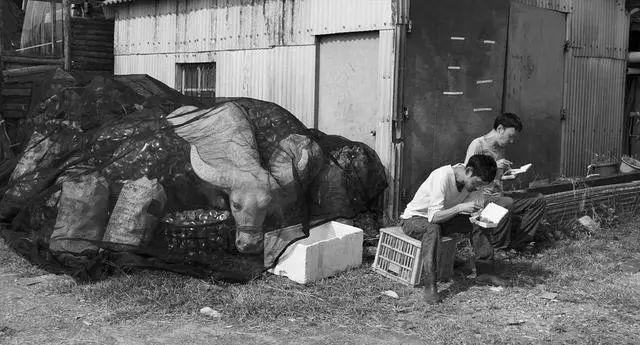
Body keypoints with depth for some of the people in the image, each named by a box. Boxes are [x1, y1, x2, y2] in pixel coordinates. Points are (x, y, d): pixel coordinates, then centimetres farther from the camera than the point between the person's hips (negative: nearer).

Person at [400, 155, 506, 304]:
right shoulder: (442, 177, -32)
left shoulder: (468, 180, -9)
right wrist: (460, 207, -46)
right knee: (433, 229, -38)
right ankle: (429, 286, -38)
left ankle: (485, 271, 1)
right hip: (414, 219, -7)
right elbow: (433, 217, -36)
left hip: (441, 218, 7)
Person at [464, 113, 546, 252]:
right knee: (507, 203, -38)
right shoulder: (477, 145, -11)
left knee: (538, 200, -2)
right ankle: (500, 249, -19)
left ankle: (517, 243, -6)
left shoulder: (501, 147, 15)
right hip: (481, 197, -9)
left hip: (498, 195, 9)